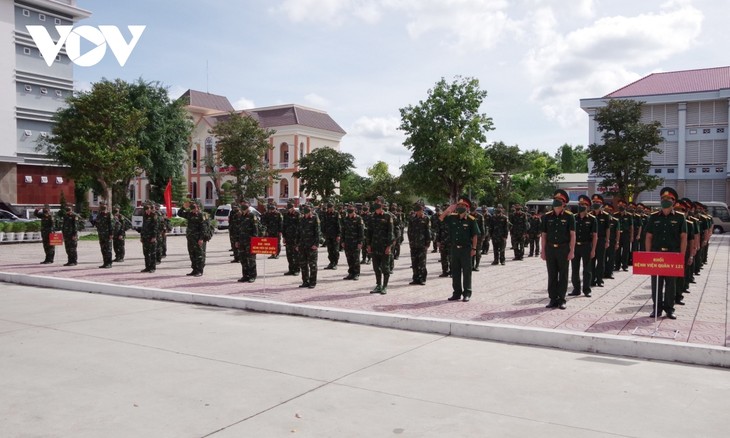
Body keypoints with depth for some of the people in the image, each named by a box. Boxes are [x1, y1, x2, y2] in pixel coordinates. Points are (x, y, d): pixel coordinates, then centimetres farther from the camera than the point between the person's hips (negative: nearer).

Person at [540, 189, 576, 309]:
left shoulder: (569, 216, -4)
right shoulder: (547, 217, 4)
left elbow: (572, 235, -4)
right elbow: (543, 235, 6)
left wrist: (571, 251, -10)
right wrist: (543, 251, 3)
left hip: (563, 249, -2)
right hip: (550, 249, 3)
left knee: (563, 275, 5)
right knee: (552, 275, 7)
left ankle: (561, 299, 13)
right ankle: (553, 299, 15)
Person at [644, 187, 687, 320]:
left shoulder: (679, 218, 2)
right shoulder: (654, 217, 6)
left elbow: (683, 238, 1)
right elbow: (648, 237, 7)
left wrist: (681, 256, -5)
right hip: (656, 254, 1)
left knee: (671, 283, 5)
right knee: (656, 282, 4)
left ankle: (669, 308, 16)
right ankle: (657, 308, 14)